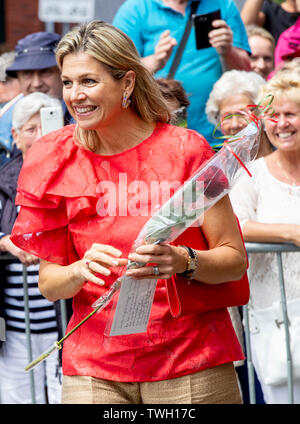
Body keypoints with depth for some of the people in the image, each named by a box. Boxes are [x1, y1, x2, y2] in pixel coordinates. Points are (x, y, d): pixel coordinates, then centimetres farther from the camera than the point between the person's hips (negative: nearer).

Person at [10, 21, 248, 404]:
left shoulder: (184, 149, -4)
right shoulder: (57, 161, 2)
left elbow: (235, 260, -4)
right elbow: (48, 283, 4)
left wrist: (182, 261, -23)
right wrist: (81, 270, -18)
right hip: (94, 367, 2)